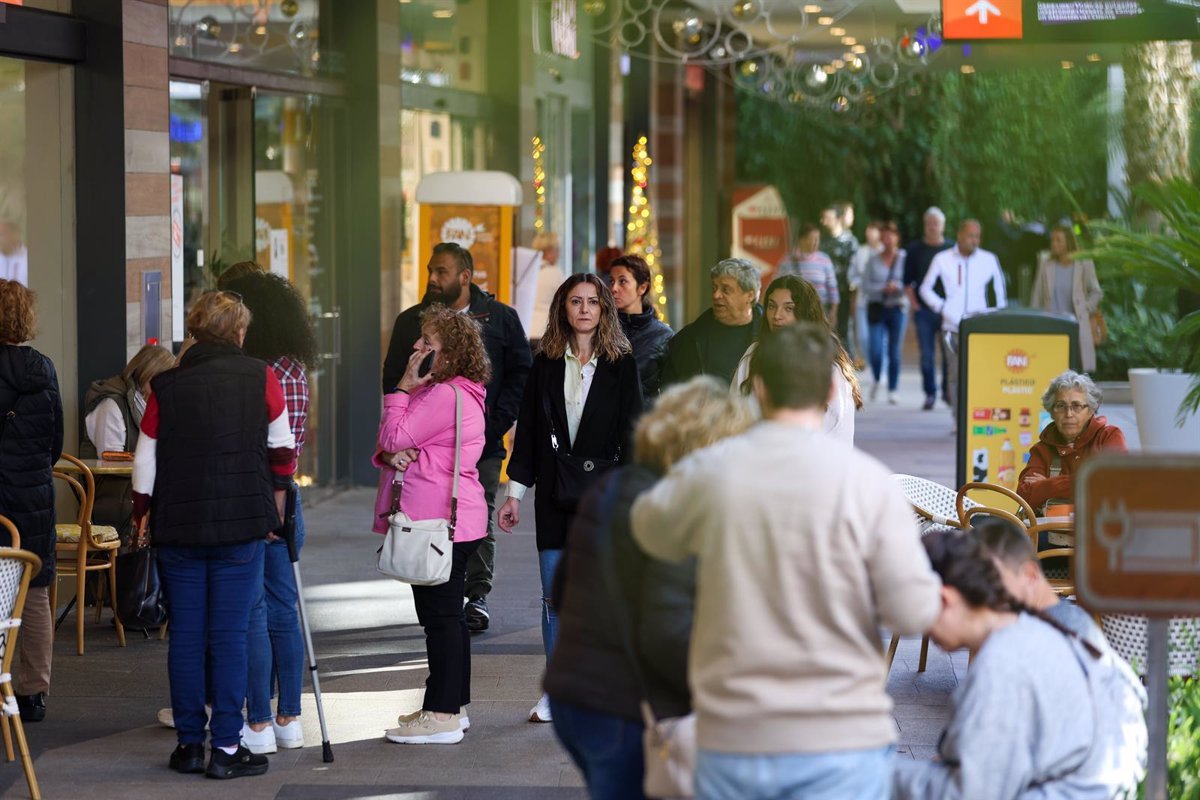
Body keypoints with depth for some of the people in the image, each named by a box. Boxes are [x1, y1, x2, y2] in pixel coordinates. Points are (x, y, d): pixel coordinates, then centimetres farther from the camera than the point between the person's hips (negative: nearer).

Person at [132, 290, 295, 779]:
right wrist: (277, 499, 24)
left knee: (185, 635, 8)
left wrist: (142, 516, 18)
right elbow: (282, 447, 7)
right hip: (240, 524, -2)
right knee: (230, 636, 0)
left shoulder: (165, 386, 1)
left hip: (177, 526, 2)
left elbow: (145, 461, 5)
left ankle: (189, 744, 13)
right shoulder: (260, 378, -3)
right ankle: (226, 748, -1)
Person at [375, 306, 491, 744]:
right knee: (445, 614, 15)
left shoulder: (445, 395, -16)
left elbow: (394, 437, -15)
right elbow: (393, 446, 18)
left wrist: (403, 388, -6)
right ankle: (452, 707, 22)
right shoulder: (459, 393, 19)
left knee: (440, 614, -7)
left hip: (439, 522, -11)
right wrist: (392, 457, -5)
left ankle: (441, 715, -4)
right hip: (454, 521, 11)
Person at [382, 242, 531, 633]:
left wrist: (497, 422, -4)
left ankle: (477, 595, 8)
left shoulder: (500, 318, 4)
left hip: (482, 441, -1)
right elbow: (393, 380, 13)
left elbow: (521, 373, 5)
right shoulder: (411, 321, 10)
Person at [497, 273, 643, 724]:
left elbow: (630, 432, -1)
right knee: (554, 598, 4)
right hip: (554, 494, 2)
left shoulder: (621, 363, 1)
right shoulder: (545, 363, 9)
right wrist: (516, 492, 6)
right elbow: (528, 429, 10)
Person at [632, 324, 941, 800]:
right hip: (840, 740, -2)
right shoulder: (866, 480, -10)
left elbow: (651, 530, 19)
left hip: (731, 739, 2)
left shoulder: (708, 472, -3)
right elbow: (914, 612, -11)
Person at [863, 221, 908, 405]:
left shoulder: (904, 258, 2)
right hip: (877, 308, 0)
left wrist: (898, 287, -18)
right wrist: (883, 288, -14)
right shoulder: (873, 259, 5)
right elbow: (866, 286, 1)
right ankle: (876, 380, 20)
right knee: (875, 350, -8)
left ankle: (892, 390, 11)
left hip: (897, 308, 0)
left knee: (894, 352, 0)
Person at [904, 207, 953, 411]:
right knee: (927, 355, 1)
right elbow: (908, 281, 10)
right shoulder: (914, 249, 7)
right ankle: (930, 393, 8)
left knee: (949, 353, -2)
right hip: (924, 310, 1)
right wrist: (914, 304, 1)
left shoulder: (952, 249, 4)